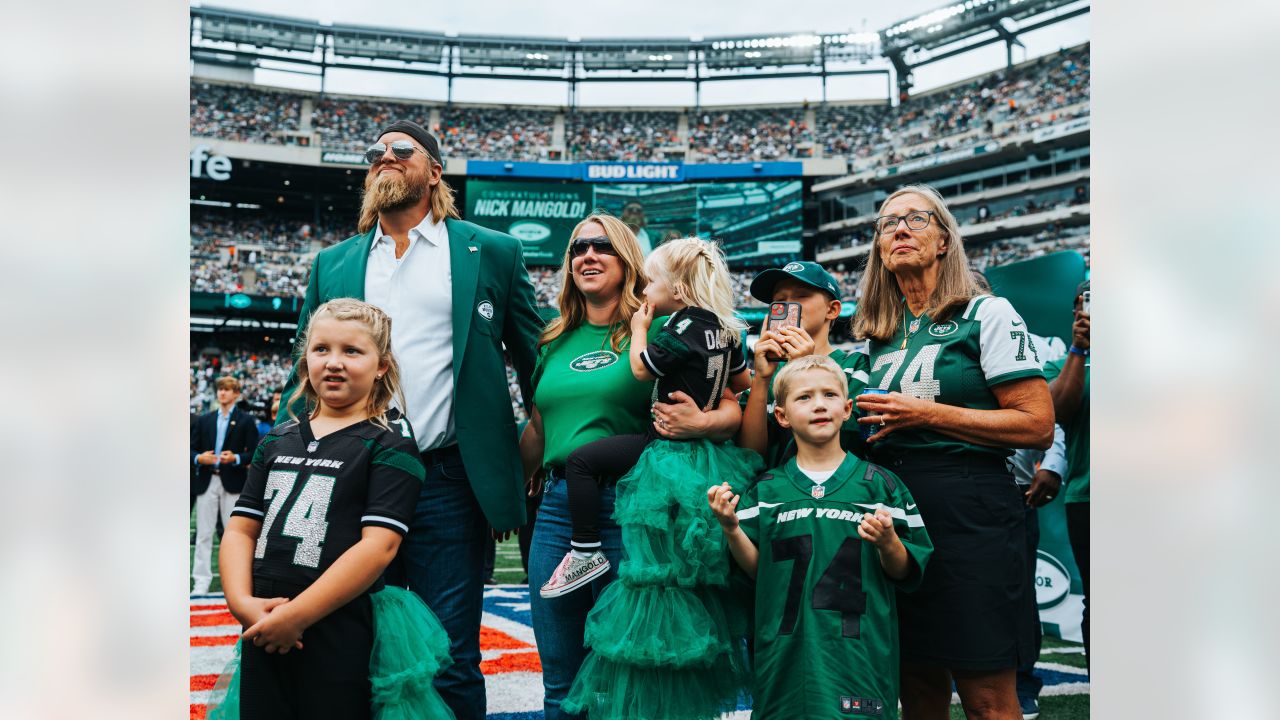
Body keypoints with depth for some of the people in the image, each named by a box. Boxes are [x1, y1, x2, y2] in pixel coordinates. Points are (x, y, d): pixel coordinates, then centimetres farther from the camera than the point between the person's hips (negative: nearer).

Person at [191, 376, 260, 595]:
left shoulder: (246, 420, 3)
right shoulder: (204, 420, 13)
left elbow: (254, 453, -2)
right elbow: (192, 449, 11)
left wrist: (236, 458, -19)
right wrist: (199, 458, -10)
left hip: (233, 483, -3)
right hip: (206, 481, 3)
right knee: (204, 533, 3)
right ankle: (201, 581, 6)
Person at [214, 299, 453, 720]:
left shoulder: (391, 442, -5)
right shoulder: (277, 441, 12)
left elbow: (379, 544, -15)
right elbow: (241, 528, 10)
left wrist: (297, 614, -19)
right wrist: (241, 601, -8)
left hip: (343, 631, -5)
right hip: (263, 630, 5)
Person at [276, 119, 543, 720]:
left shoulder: (491, 252, 6)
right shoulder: (332, 265, 14)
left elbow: (536, 359, 7)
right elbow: (305, 378, 15)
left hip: (447, 483, -3)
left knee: (451, 665, 3)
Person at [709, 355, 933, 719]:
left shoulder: (880, 485, 1)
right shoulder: (766, 490, 6)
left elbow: (907, 574, 3)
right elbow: (756, 567, 6)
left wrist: (888, 543, -17)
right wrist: (731, 528, -9)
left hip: (858, 652, -1)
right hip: (786, 651, 2)